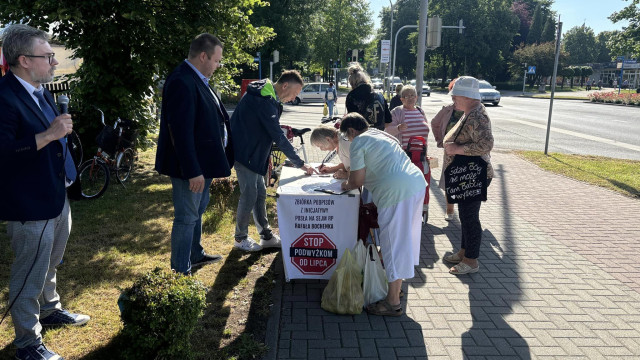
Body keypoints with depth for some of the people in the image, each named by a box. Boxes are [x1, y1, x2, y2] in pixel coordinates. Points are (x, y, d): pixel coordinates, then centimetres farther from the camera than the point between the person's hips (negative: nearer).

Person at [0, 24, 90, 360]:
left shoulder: (41, 90, 9)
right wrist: (49, 135, -33)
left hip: (57, 196, 9)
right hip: (30, 206, -9)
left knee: (50, 265, 27)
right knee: (29, 276, 6)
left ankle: (50, 310, 48)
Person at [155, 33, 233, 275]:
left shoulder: (197, 79, 10)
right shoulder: (181, 83, -22)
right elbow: (181, 132, -27)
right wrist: (193, 171, -27)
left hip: (202, 163, 11)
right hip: (190, 166, -11)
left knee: (197, 210, 23)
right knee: (187, 218, 0)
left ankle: (195, 255, 41)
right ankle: (181, 271, 13)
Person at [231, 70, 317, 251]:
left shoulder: (267, 96, 8)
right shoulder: (264, 101, -24)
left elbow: (272, 128, 17)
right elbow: (278, 136, -25)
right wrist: (300, 164, -21)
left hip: (253, 153, 10)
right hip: (245, 153, -10)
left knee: (260, 193, 13)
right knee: (249, 195, -3)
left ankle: (266, 236, 23)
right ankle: (240, 238, 14)